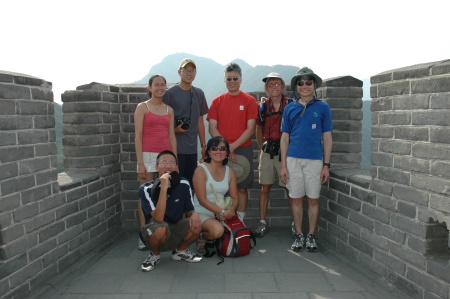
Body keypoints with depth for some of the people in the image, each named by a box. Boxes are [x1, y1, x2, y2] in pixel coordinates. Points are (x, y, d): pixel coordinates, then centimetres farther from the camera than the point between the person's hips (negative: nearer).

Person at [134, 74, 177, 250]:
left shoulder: (169, 110, 15)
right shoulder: (142, 107, 3)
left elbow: (172, 136, 14)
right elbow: (138, 136, -3)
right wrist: (140, 163, -11)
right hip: (148, 155, -4)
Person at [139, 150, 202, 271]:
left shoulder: (183, 184, -9)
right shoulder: (146, 189, -19)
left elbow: (189, 210, 4)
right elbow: (158, 218, -30)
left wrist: (194, 214, -21)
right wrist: (164, 188, -38)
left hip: (176, 234, 3)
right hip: (154, 234, -3)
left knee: (195, 226, -25)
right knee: (161, 228, -35)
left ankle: (180, 251, 8)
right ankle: (155, 255, -1)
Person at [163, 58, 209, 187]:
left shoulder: (199, 94, 12)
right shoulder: (170, 93, -4)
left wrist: (203, 145, 13)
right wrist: (174, 130, -18)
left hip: (192, 148, 5)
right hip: (175, 147, -5)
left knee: (191, 184, 9)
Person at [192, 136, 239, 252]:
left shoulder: (230, 172, 9)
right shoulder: (201, 170, -7)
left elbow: (234, 198, 7)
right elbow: (202, 200, -13)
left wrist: (231, 211, -15)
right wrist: (222, 212, -20)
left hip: (223, 213, 6)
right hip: (202, 213, -5)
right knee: (217, 230, -34)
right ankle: (202, 238, 3)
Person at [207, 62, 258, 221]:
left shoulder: (249, 100, 3)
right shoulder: (217, 101, 9)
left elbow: (250, 129, -3)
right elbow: (212, 128, 3)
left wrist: (233, 146, -11)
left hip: (243, 149, -1)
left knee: (241, 188, 3)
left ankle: (240, 221, 15)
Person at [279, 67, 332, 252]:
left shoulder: (322, 107, 4)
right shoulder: (290, 108, 8)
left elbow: (327, 138, 4)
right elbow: (285, 138, 8)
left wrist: (326, 165, -2)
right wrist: (283, 165, 2)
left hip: (315, 160, -1)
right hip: (293, 159, 1)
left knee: (313, 200, 4)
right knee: (296, 199, 6)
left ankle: (311, 236, 19)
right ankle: (298, 235, 20)